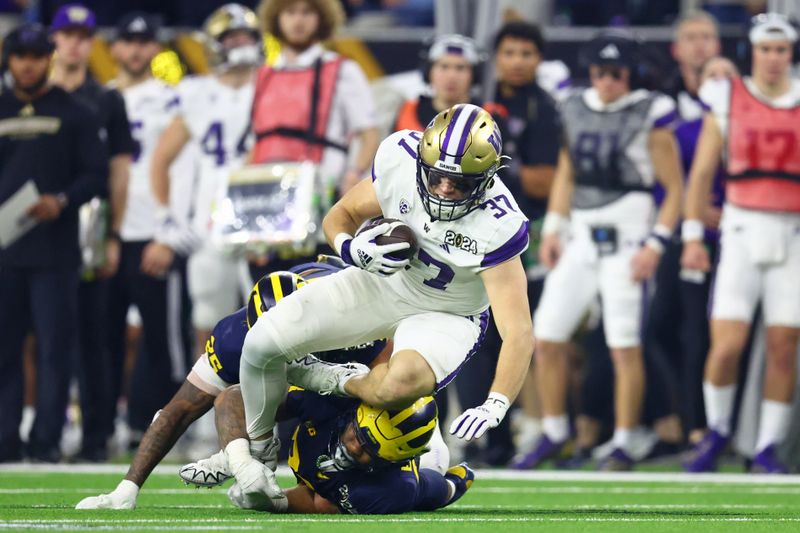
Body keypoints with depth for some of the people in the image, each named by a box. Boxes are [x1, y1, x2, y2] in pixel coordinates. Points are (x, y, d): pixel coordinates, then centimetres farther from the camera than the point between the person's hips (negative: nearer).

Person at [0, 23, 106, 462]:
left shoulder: (73, 114, 7)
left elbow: (96, 175, 3)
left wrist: (61, 201, -13)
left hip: (55, 248, -2)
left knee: (55, 346, -6)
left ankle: (46, 439, -3)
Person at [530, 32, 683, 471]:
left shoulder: (649, 117, -8)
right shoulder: (576, 110, 9)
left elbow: (674, 188, -6)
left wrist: (655, 244, -13)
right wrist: (552, 228, 12)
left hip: (626, 241, -6)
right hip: (580, 237, 6)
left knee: (625, 348, -6)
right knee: (547, 338, 4)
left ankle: (623, 446, 2)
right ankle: (554, 433, 17)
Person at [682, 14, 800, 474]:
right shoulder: (727, 100, 5)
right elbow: (702, 172, 8)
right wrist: (693, 236, 2)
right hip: (742, 230, -1)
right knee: (727, 345, -9)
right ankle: (717, 432, 13)